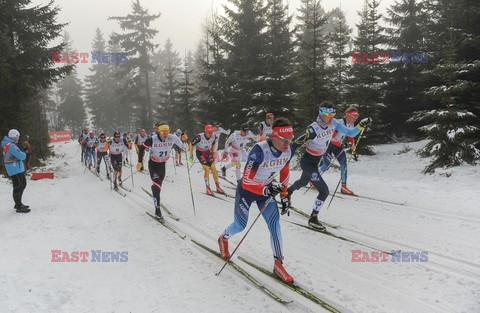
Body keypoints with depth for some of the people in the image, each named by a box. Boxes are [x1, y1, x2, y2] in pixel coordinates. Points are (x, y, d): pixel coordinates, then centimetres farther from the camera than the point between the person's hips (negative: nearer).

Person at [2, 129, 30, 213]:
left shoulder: (7, 144, 11)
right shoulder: (11, 146, -21)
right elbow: (22, 156, -24)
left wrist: (22, 153, -1)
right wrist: (24, 154, -3)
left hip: (18, 169, 11)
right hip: (15, 169, -11)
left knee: (23, 184, 21)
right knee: (18, 187, -4)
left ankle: (18, 204, 31)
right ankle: (19, 207, 3)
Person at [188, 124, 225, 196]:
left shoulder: (213, 136, -17)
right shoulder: (199, 137, -30)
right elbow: (191, 144, -15)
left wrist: (213, 153, 14)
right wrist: (191, 156, -10)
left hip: (208, 152, 4)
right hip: (200, 153, -4)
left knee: (214, 168, -3)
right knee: (207, 169, -15)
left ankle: (218, 187, 9)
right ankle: (208, 188, -4)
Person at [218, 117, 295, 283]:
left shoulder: (289, 150, -18)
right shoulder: (259, 151, -37)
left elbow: (285, 171, 3)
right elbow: (246, 182, -34)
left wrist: (285, 195, 3)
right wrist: (265, 190, -50)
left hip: (266, 189, 4)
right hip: (247, 190, -4)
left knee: (274, 221, -11)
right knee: (240, 225, 12)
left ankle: (278, 264, 0)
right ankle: (224, 239, 47)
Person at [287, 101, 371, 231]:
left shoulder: (333, 124, -9)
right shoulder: (313, 129, -30)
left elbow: (350, 133, -5)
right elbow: (295, 144, -26)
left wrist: (362, 125, -20)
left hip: (315, 161, 8)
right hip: (307, 162, -8)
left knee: (303, 182, 33)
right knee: (324, 191, -11)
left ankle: (288, 191, 62)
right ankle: (313, 218, 4)